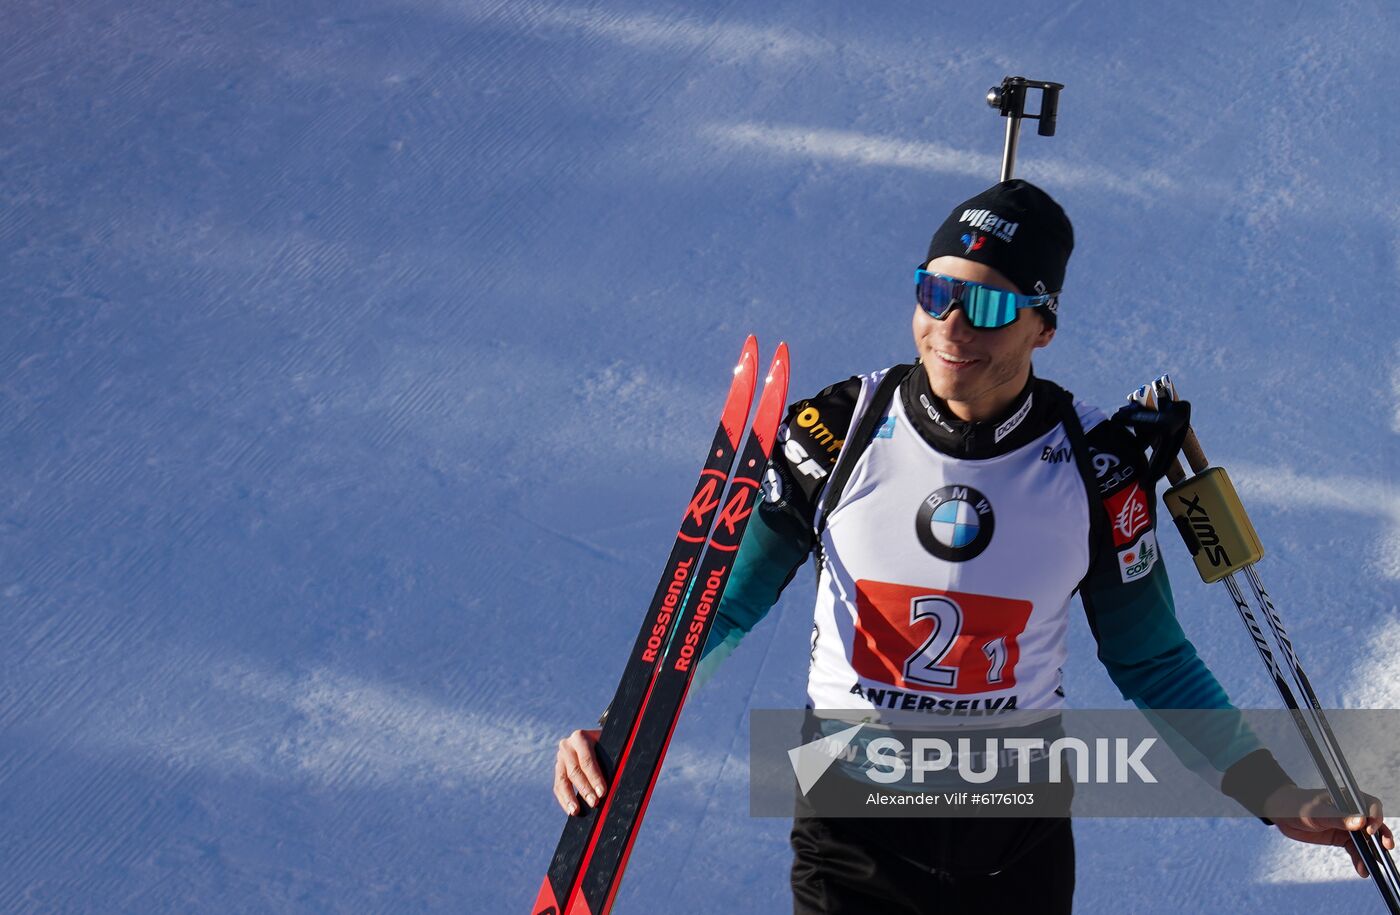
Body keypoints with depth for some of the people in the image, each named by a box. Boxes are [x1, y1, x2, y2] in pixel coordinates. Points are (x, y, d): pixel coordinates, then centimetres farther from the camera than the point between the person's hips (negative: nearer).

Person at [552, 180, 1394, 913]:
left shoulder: (1099, 468, -10)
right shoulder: (837, 433, -12)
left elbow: (1151, 661, 2)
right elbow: (722, 606, -4)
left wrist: (1283, 800, -3)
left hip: (1020, 840, 1)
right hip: (852, 827, 0)